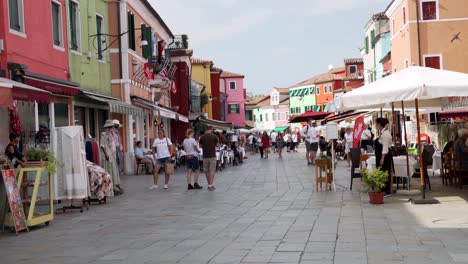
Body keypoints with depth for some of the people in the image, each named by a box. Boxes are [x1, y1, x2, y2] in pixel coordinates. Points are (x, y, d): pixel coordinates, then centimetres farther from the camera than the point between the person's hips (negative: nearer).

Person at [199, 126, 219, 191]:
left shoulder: (202, 137, 0)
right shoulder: (214, 136, -7)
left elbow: (201, 146, 10)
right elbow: (217, 144, 6)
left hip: (205, 156, 3)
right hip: (212, 156, -3)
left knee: (207, 171, 12)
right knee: (212, 171, -1)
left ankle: (209, 185, 19)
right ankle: (210, 185, -8)